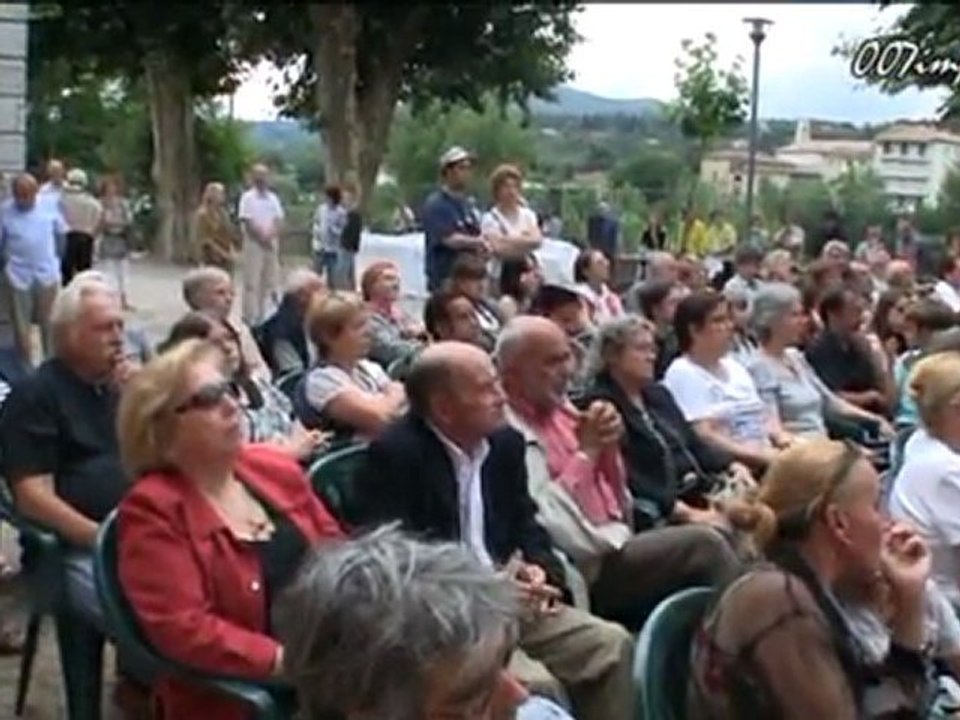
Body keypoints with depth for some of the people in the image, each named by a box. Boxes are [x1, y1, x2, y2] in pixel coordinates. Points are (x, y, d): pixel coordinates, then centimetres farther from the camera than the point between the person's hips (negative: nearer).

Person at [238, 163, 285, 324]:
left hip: (271, 244, 6)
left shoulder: (273, 198, 12)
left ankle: (261, 314, 17)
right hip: (254, 244, -6)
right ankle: (250, 316, -4)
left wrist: (272, 236, -11)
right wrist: (261, 238, -15)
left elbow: (279, 221, 7)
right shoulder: (248, 197, -5)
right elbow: (247, 222, -12)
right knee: (252, 281, -6)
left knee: (269, 281, 8)